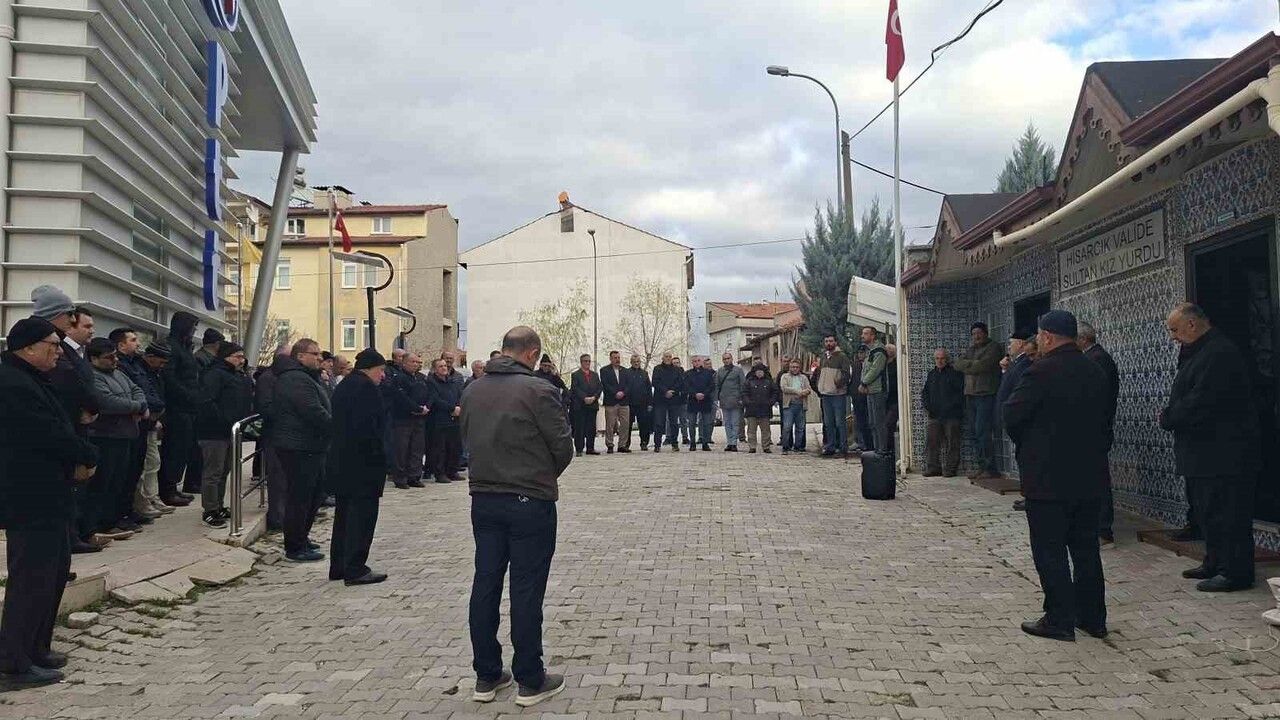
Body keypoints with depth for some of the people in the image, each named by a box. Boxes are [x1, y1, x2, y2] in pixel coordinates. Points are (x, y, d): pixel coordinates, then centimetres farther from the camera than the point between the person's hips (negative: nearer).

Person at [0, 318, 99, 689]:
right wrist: (88, 457, -7)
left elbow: (58, 430, 15)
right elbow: (51, 436, -23)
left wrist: (78, 459, -3)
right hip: (31, 501, -11)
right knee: (31, 578, -4)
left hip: (46, 497, 11)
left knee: (55, 571, 18)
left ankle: (36, 649, 28)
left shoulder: (30, 380, 15)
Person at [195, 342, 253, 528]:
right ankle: (209, 511, 2)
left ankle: (218, 506, 26)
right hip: (214, 432, -9)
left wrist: (246, 419, 10)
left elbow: (247, 402, 26)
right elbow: (207, 402, -23)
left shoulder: (241, 378, 16)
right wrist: (224, 421, -24)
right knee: (213, 472, -4)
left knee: (224, 470, 16)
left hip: (231, 432, 9)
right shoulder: (214, 375, -13)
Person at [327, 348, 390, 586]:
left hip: (339, 461, 10)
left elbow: (337, 423, 17)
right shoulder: (366, 388, -14)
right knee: (362, 513, -4)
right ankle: (355, 570, -2)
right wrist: (378, 456, -15)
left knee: (344, 512, 16)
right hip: (363, 462, -10)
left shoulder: (342, 387, 15)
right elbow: (369, 427, -22)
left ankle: (338, 566, 22)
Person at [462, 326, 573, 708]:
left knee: (485, 586, 11)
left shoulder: (473, 391, 3)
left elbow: (469, 438, 8)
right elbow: (564, 446, -10)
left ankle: (486, 676, 21)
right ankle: (530, 681, 12)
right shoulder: (538, 390, -15)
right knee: (526, 590, 2)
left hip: (483, 499, 6)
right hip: (530, 501, -5)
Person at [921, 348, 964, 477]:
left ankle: (950, 469, 5)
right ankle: (932, 468, 7)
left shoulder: (955, 373, 0)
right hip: (934, 415, 5)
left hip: (951, 415, -4)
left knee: (951, 444, -1)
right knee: (931, 442, 0)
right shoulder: (931, 374, 16)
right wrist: (926, 407, 6)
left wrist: (951, 406, -11)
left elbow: (960, 393, -4)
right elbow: (924, 392, 20)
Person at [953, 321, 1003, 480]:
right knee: (975, 433, 8)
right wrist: (973, 365, -6)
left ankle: (991, 469, -9)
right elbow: (957, 363, 8)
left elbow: (982, 365, -15)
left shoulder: (993, 348, -2)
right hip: (970, 395, 8)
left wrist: (965, 364, -2)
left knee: (983, 432, -12)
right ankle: (982, 466, 14)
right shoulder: (970, 350, 22)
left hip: (986, 395, -8)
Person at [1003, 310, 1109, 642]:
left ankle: (1060, 619, 4)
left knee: (1049, 550, 1)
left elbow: (1012, 415, -14)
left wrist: (1024, 444, 5)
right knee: (1086, 548, 14)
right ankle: (1092, 617, 21)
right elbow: (1103, 420, 12)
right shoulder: (1095, 372, 7)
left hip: (1047, 477, -7)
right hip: (1088, 476, 7)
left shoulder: (1040, 372, -16)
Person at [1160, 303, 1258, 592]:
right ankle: (1215, 563, 27)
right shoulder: (1198, 353, 17)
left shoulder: (1220, 353, -18)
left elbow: (1200, 403, -23)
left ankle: (1235, 572, 0)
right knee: (1207, 511, 17)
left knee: (1227, 512, -5)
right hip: (1205, 453, 11)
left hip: (1223, 455, -11)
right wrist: (1170, 416, 2)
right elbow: (1188, 397, 20)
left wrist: (1168, 418, -10)